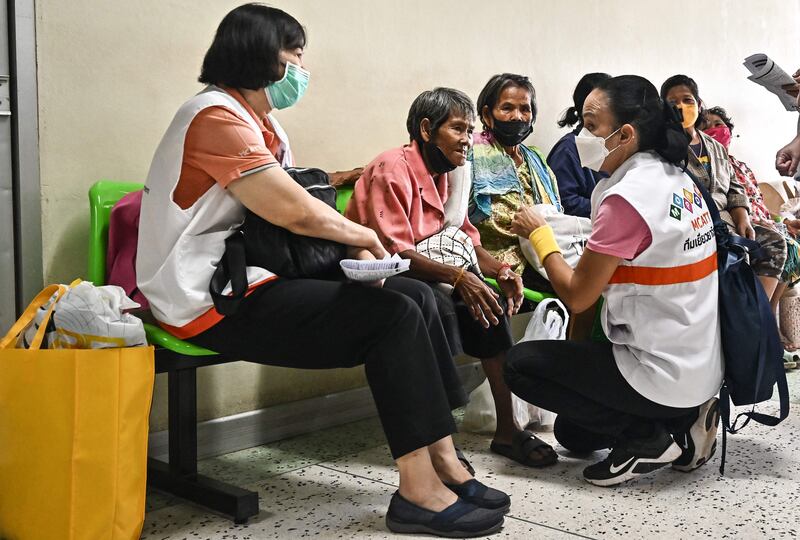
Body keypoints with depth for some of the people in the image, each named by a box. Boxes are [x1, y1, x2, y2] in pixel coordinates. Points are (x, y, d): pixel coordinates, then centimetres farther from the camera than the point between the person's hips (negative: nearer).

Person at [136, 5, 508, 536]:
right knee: (394, 316, -18)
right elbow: (294, 211, -22)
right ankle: (421, 491, -12)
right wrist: (363, 236, -5)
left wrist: (353, 245, -3)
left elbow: (288, 208, 13)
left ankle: (442, 460, 1)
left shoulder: (245, 119, 19)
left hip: (242, 284, 10)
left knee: (414, 296, 4)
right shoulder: (218, 115, -15)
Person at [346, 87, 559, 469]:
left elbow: (468, 240, 8)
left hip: (426, 274, 8)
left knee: (490, 303, -13)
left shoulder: (449, 173, 11)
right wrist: (456, 276, -35)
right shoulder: (392, 169, -16)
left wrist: (499, 271, -12)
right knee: (438, 306, -33)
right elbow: (393, 251, -26)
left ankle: (506, 427, -10)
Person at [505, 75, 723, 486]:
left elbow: (576, 295, -17)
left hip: (661, 375, -9)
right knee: (572, 433, 23)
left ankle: (647, 437, 0)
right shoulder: (677, 179, 6)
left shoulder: (627, 197, -23)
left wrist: (539, 234, -4)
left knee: (520, 365, 3)